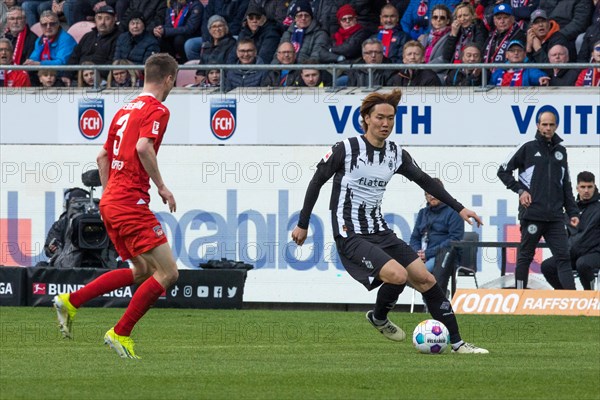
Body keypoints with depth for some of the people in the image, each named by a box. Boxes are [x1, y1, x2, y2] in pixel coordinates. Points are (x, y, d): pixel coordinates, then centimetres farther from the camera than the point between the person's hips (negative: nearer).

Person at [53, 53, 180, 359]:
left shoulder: (125, 110, 19)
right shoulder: (157, 110, -8)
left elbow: (103, 156, 24)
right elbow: (143, 147, -24)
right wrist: (161, 186, -16)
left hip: (110, 201, 9)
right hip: (131, 203, -9)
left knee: (143, 271, 19)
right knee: (167, 273, -8)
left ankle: (70, 302, 15)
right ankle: (121, 334, -7)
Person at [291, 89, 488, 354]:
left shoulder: (396, 154, 6)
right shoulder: (346, 149, -11)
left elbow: (424, 181, 17)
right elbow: (317, 181, -1)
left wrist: (459, 208, 14)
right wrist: (303, 225, 3)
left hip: (380, 232, 7)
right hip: (350, 236, -7)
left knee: (426, 280, -1)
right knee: (398, 275, -26)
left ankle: (456, 343, 6)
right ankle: (378, 318, 5)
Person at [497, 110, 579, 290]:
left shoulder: (560, 151, 15)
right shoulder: (528, 148, 2)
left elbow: (566, 186, 20)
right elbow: (503, 171, 6)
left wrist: (572, 212, 13)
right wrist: (519, 190, -6)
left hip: (555, 216, 4)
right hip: (532, 213, -4)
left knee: (563, 258, -4)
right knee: (525, 256, 3)